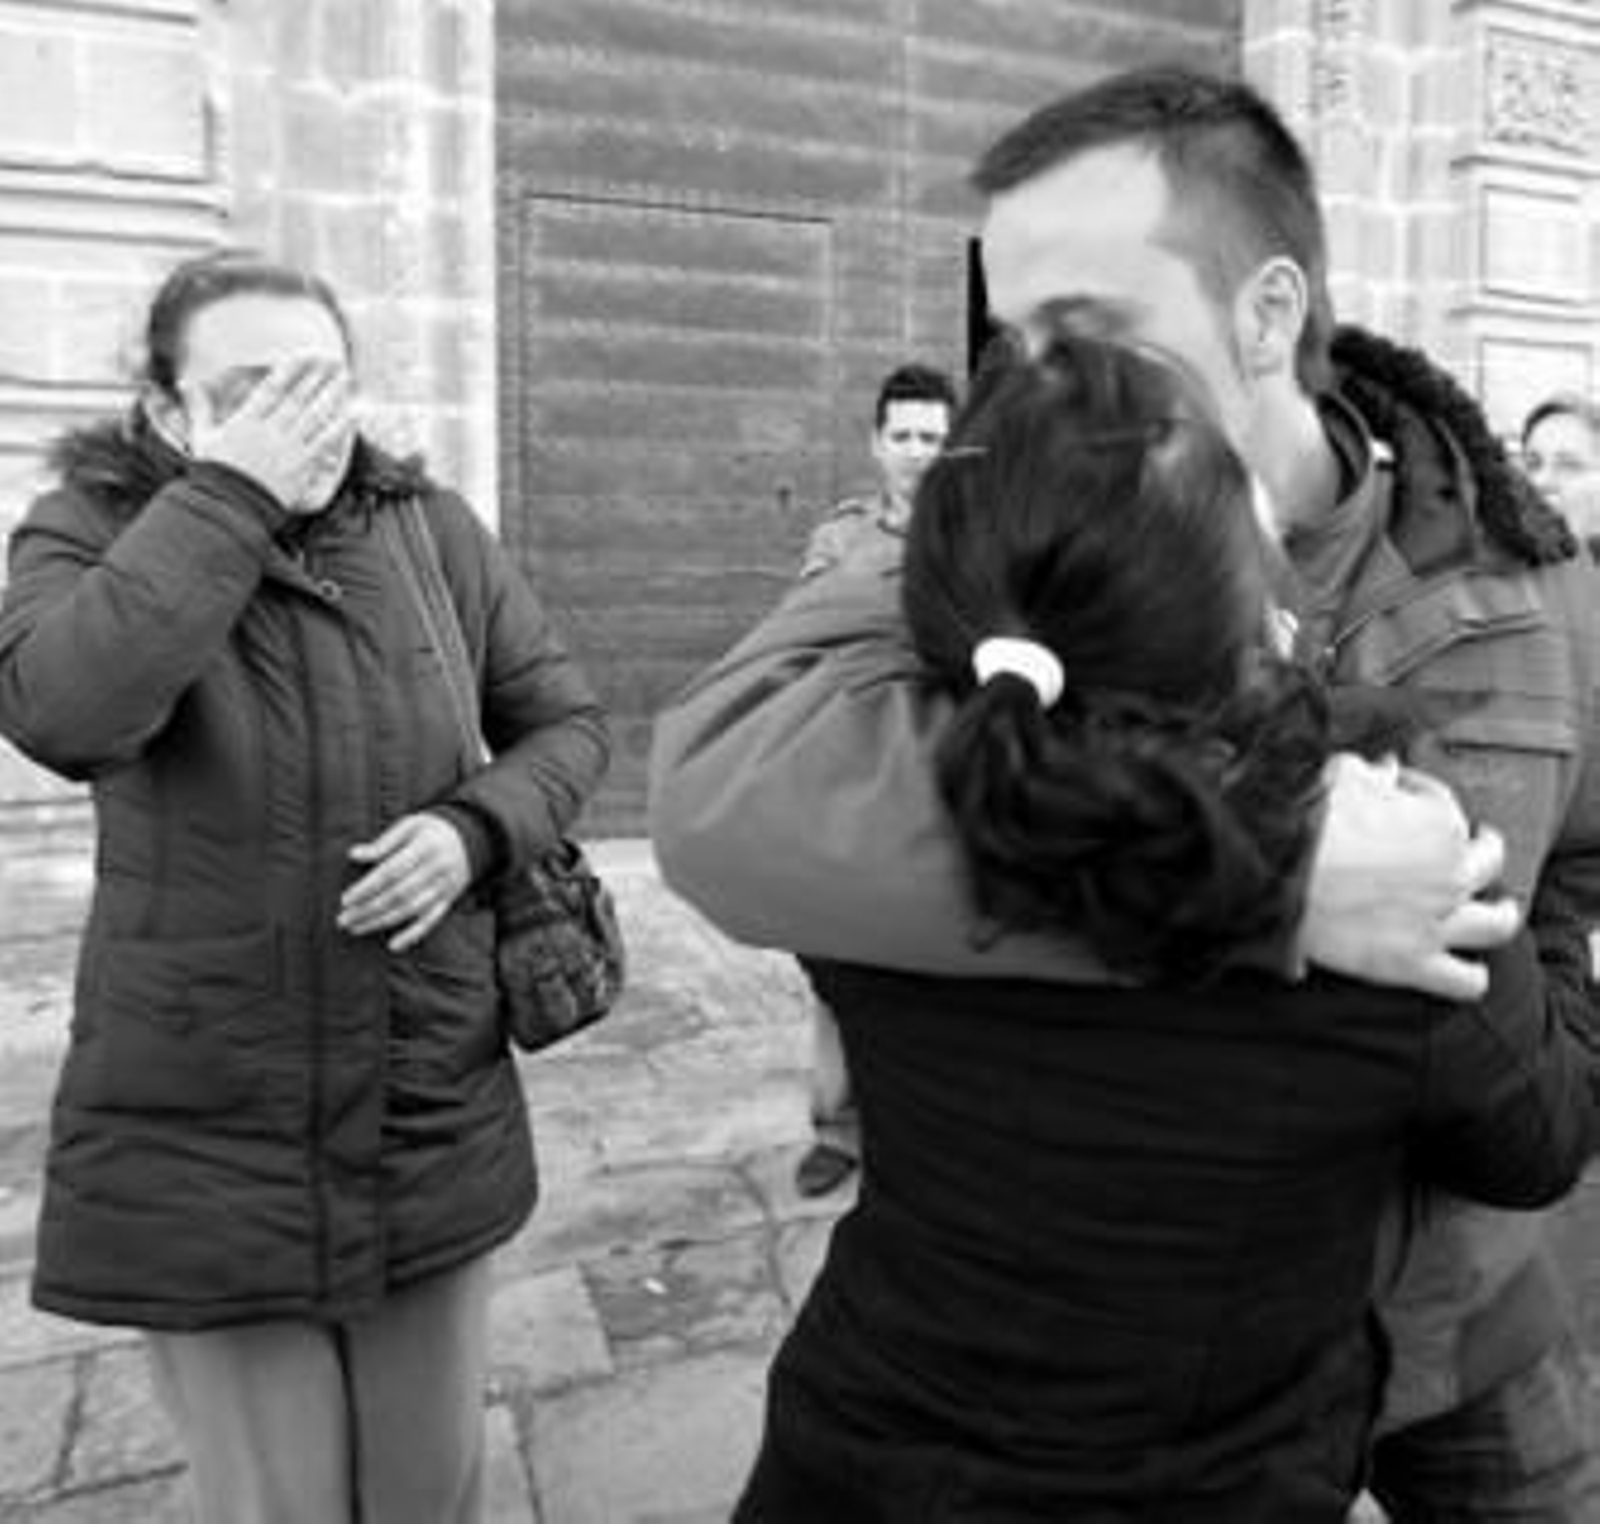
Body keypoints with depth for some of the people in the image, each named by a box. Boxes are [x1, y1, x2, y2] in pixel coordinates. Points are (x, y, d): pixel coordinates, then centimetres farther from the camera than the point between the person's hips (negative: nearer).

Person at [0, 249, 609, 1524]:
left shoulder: (432, 531, -1)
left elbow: (568, 721, 4)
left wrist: (476, 828, -15)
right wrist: (232, 496, -24)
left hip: (436, 1131, 2)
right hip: (202, 1156, -2)